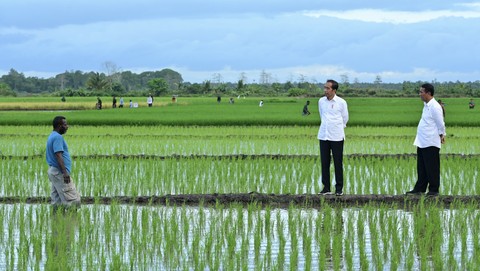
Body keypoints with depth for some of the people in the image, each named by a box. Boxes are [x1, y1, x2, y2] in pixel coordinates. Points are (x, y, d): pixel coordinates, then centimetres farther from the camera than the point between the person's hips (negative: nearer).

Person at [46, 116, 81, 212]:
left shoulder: (52, 136, 18)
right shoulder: (58, 137, -14)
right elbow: (58, 155, -24)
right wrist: (65, 172, -28)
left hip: (53, 171, 11)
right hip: (59, 172, -11)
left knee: (57, 200, 8)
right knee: (73, 200, -11)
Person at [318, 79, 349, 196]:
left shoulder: (341, 102, -7)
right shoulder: (321, 101, 3)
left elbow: (345, 118, 7)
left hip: (337, 137, -3)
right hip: (323, 136, 3)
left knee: (338, 163, 1)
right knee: (324, 162, 4)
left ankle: (339, 188, 8)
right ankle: (326, 188, 11)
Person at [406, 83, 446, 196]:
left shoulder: (435, 107, -16)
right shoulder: (426, 105, 14)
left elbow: (440, 124, -13)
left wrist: (441, 135, -2)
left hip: (431, 143, -9)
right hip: (422, 142, 9)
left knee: (432, 168, -1)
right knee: (421, 168, 14)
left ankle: (433, 190, 7)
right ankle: (419, 189, 21)